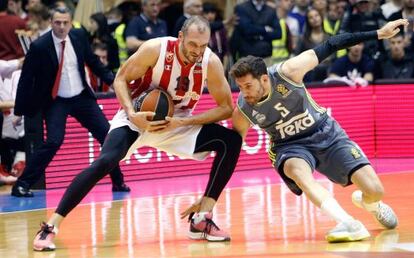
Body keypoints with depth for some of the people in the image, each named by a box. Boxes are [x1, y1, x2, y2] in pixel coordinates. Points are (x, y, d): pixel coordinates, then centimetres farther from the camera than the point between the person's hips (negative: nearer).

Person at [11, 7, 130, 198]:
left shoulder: (79, 37, -4)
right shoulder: (39, 46, -16)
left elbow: (93, 62, 12)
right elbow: (26, 79, -10)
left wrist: (112, 79, 3)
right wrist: (19, 111, -9)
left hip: (81, 97, 5)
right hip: (55, 101, -5)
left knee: (107, 135, 1)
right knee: (54, 141, -22)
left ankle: (118, 182, 17)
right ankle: (22, 185, -13)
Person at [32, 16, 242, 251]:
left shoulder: (211, 63, -18)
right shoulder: (156, 49, -23)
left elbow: (226, 107, -12)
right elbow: (121, 79, -12)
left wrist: (183, 122, -22)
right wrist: (131, 114, -29)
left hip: (178, 123, 4)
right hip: (138, 117, -4)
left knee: (231, 141, -13)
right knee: (104, 162, -27)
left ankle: (202, 220, -8)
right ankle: (51, 227, -22)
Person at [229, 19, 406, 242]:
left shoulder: (287, 73, -25)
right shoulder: (242, 111, -18)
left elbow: (328, 48, -19)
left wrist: (378, 34, -20)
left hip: (325, 132, 0)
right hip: (290, 146, 0)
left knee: (375, 191, -11)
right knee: (297, 171, -39)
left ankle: (368, 202, 29)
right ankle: (349, 224, -44)